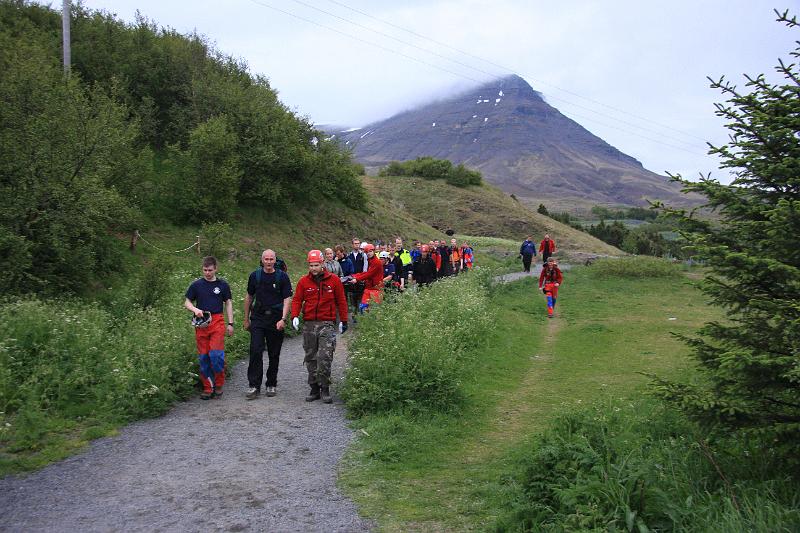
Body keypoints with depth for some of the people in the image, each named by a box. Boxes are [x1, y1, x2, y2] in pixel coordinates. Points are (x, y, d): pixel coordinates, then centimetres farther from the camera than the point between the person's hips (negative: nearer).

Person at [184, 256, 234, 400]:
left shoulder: (222, 284, 7)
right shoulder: (196, 284, 7)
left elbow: (228, 303, 12)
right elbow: (187, 302, 12)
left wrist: (230, 323, 6)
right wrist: (195, 309, -10)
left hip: (217, 321, -1)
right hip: (201, 322, 2)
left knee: (216, 354, -12)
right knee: (203, 356, 3)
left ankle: (219, 385, 6)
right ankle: (208, 388, 13)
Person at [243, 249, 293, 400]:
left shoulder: (282, 277, -1)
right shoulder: (255, 276, 6)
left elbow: (287, 299, -5)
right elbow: (249, 297, 16)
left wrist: (283, 319, -17)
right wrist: (246, 319, 16)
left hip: (276, 320, -1)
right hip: (258, 319, 1)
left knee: (274, 354, 6)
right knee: (256, 351, -11)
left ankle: (271, 384, 20)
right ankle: (254, 386, -7)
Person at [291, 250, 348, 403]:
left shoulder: (333, 280, 2)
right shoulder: (303, 281, 5)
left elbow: (341, 301, 7)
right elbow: (297, 300, 5)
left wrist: (343, 321, 6)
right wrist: (295, 316, -11)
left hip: (327, 324, -3)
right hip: (309, 324, 3)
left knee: (325, 357, -12)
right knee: (311, 358, 9)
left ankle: (325, 389, -1)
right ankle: (314, 389, 19)